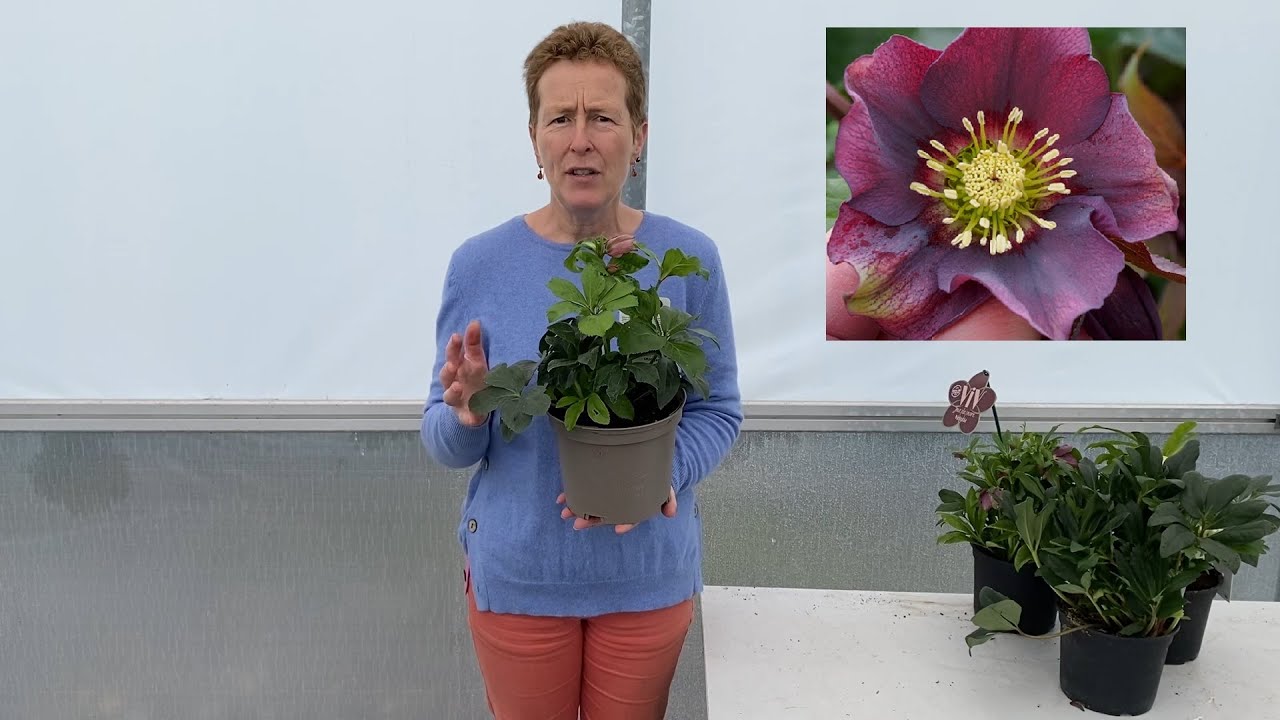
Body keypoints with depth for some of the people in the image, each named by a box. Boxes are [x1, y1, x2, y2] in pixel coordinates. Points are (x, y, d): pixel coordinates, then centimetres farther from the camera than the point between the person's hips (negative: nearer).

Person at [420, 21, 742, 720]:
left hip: (650, 575, 1)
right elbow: (443, 440, -2)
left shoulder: (688, 258, -8)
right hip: (515, 576, 0)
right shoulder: (479, 264, -8)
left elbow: (718, 411, -2)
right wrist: (465, 415, -24)